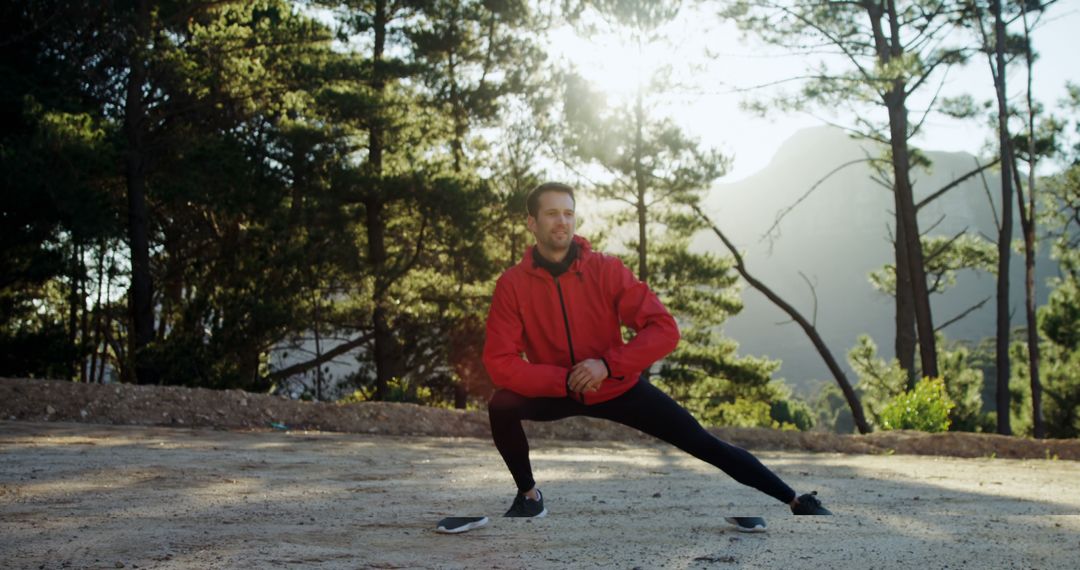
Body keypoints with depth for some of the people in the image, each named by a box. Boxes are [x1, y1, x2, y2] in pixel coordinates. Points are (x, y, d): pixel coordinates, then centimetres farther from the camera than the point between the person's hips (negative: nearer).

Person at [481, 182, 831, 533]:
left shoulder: (606, 269, -16)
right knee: (501, 405, -28)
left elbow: (664, 330, -19)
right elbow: (499, 361, -20)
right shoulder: (512, 284, -16)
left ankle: (796, 501, 8)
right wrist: (565, 380, -28)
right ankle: (529, 495, -4)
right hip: (555, 393, 0)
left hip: (618, 387, 0)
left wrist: (608, 365, -30)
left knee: (704, 444, -3)